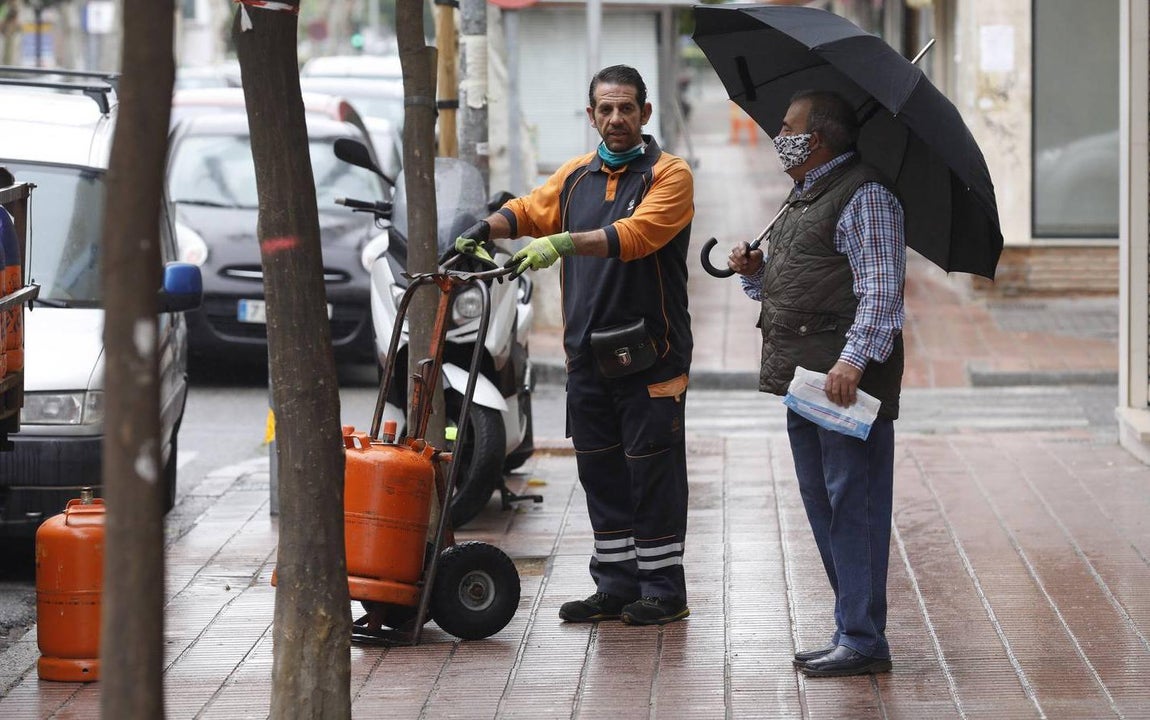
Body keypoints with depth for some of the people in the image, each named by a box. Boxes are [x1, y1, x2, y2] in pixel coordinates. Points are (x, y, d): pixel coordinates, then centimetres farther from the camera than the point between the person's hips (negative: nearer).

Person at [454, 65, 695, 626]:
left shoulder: (668, 175, -6)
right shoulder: (576, 175, 14)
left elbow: (636, 234, -22)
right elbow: (530, 210, 20)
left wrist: (564, 243, -32)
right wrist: (484, 231, -1)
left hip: (649, 352, -6)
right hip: (586, 351, 6)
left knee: (652, 470, -3)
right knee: (600, 471, 10)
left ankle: (662, 589, 3)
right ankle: (616, 585, 18)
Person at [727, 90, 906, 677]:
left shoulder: (865, 197, -10)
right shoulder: (804, 197, 22)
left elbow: (881, 289, -19)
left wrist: (853, 358, -28)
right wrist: (754, 270, 8)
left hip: (849, 378, -10)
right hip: (805, 378, 10)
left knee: (853, 505, -9)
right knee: (822, 506, 13)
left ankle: (863, 640, -7)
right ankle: (851, 630, 20)